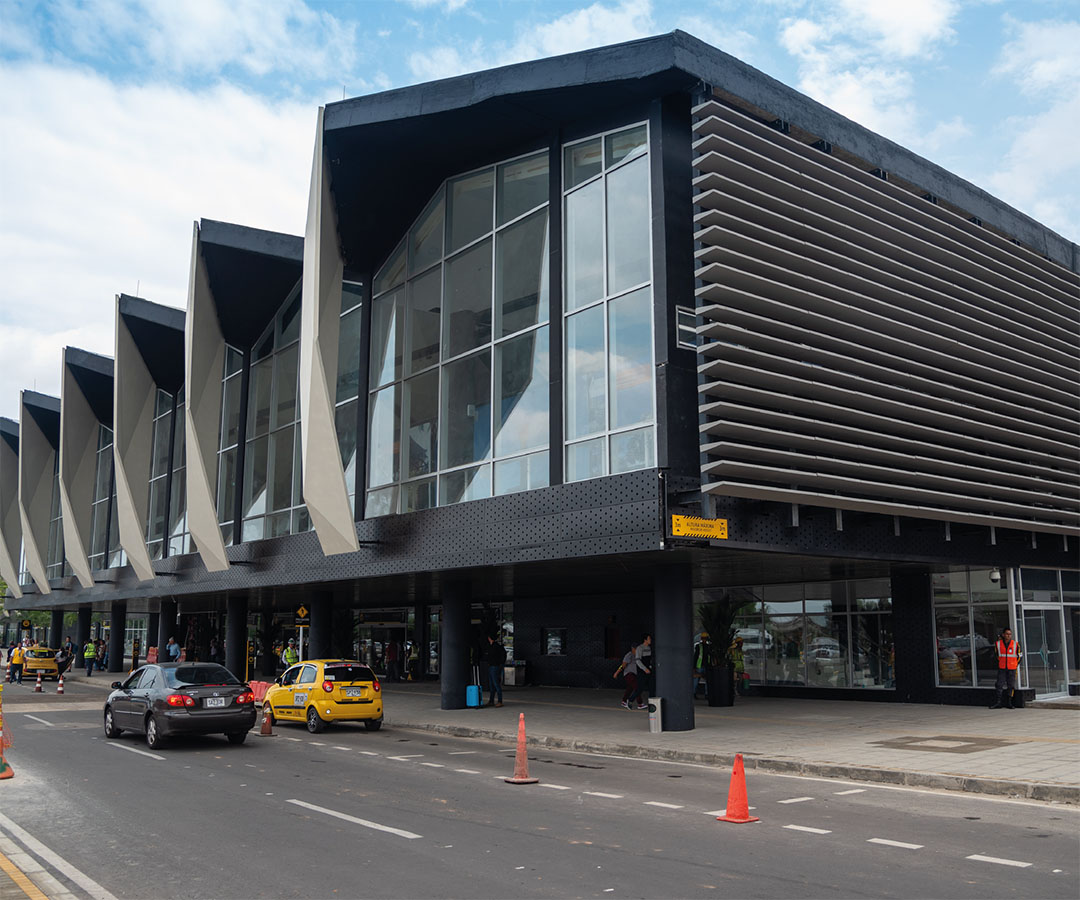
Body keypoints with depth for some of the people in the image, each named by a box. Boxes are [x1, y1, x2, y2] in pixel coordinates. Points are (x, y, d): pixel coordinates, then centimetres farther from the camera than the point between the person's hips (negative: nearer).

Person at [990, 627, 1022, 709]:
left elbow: (1020, 655, 10)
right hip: (1001, 668, 0)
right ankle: (998, 703, 2)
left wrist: (1016, 665, 11)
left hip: (1012, 668, 0)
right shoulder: (998, 644, 1)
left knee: (1011, 685, 2)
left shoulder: (1015, 644, -2)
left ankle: (1009, 702, 10)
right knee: (999, 684, -2)